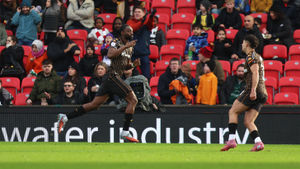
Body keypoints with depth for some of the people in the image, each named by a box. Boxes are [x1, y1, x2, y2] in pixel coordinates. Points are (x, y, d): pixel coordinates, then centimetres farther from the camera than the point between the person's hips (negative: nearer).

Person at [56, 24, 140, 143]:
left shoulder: (130, 48, 21)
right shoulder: (116, 43, -6)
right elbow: (110, 55, -25)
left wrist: (133, 64, 8)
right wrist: (125, 47, -23)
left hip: (109, 79, 9)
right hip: (113, 76, -9)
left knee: (94, 104, 8)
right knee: (133, 100, -11)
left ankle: (65, 117, 9)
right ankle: (125, 132, -13)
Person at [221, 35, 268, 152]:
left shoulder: (251, 56, -6)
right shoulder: (258, 56, 23)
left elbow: (255, 73, -20)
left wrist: (253, 90, -28)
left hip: (253, 93, -8)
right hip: (262, 94, 8)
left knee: (233, 111, 1)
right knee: (248, 122, 6)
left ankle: (231, 140, -8)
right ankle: (258, 143, -11)